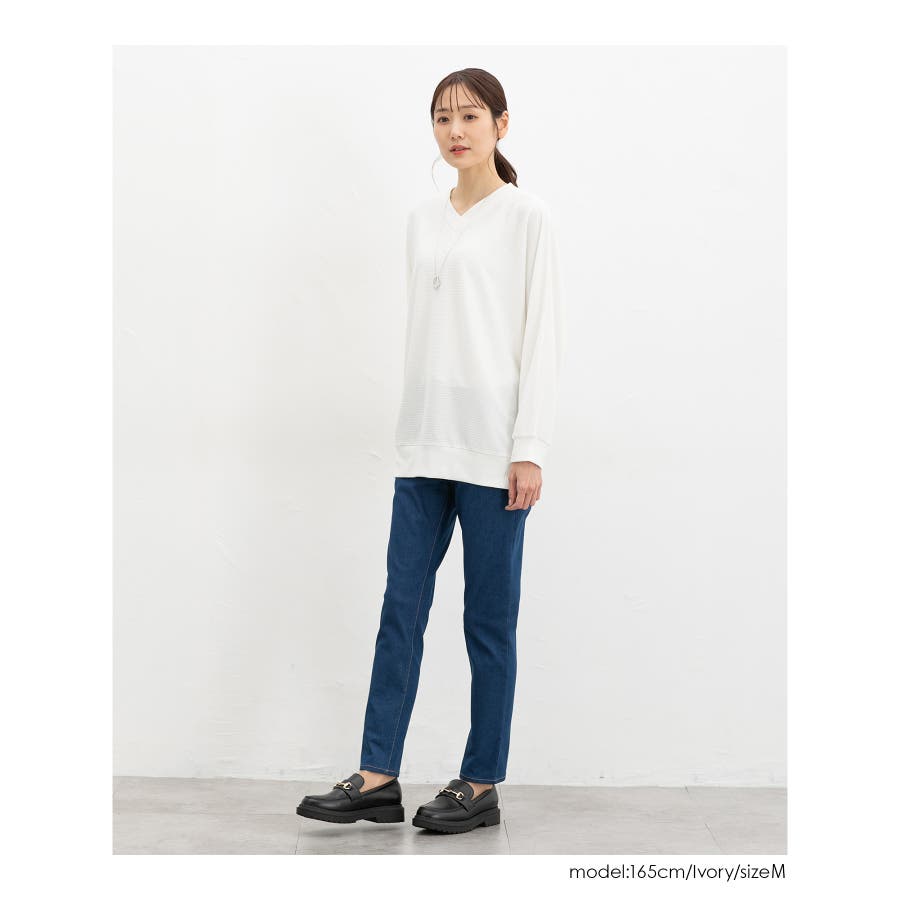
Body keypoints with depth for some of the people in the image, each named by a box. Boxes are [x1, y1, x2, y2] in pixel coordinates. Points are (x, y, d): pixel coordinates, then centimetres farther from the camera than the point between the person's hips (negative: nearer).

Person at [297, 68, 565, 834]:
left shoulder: (526, 217, -3)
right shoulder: (422, 221, 14)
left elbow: (543, 335, -8)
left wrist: (530, 448, -13)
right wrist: (414, 427, 13)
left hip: (492, 444, -6)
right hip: (424, 440, 6)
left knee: (489, 618, 2)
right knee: (402, 606, 4)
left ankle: (481, 785, 12)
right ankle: (378, 778, 9)